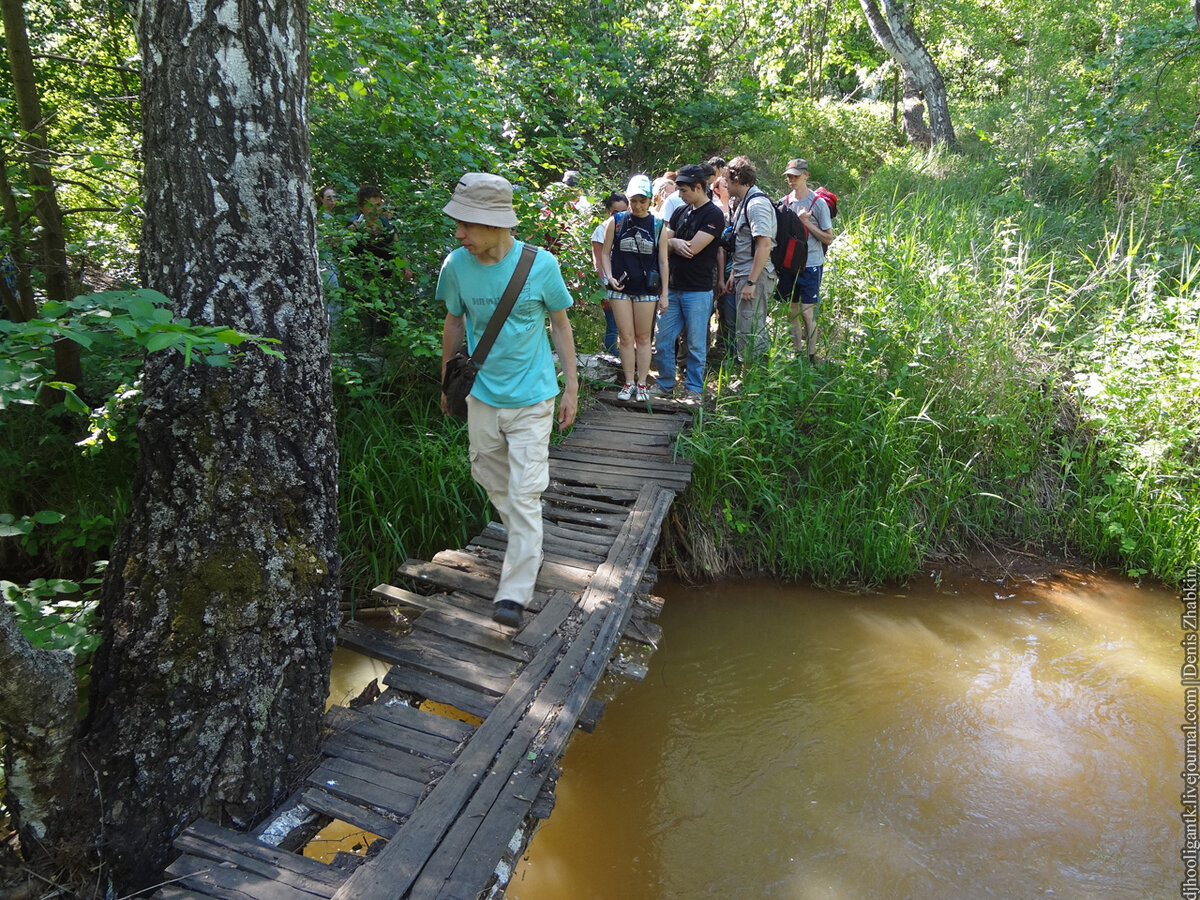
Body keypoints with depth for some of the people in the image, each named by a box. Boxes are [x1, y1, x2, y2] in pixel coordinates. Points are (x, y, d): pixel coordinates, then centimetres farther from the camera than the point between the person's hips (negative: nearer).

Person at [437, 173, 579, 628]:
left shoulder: (540, 264, -14)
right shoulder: (456, 266, -7)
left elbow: (560, 324, 0)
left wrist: (571, 389, 1)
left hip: (531, 398, -3)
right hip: (481, 396, 4)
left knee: (524, 494, -6)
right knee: (493, 482, 17)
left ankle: (514, 593, -1)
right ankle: (524, 544, 44)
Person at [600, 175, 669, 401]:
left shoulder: (658, 226, 3)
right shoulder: (616, 222, 3)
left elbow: (663, 262, 5)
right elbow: (605, 253, 8)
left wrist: (664, 294, 2)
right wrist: (609, 277, -7)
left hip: (646, 289, 0)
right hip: (620, 288, 0)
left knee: (643, 338, 5)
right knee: (626, 337, 3)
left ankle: (642, 383, 13)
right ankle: (629, 383, 12)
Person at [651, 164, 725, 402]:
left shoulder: (713, 215, -9)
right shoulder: (680, 212, 13)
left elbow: (692, 249, -17)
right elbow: (663, 245, 10)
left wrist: (672, 240, 0)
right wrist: (675, 243, -12)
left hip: (698, 290, -7)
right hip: (673, 287, 7)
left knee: (696, 344, 3)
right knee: (663, 339, 9)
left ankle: (694, 389, 14)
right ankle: (665, 383, 23)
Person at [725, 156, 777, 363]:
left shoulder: (757, 203, -15)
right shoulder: (745, 202, 18)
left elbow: (764, 245, -23)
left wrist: (751, 282, -25)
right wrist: (735, 275, 21)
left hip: (755, 276, -11)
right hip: (745, 275, 11)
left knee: (749, 332, -10)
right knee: (755, 332, 14)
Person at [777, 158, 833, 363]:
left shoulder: (818, 203, -6)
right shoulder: (784, 201, 8)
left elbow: (828, 238, -6)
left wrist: (806, 222, -14)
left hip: (810, 265, -5)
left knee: (807, 312, -6)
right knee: (791, 311, 8)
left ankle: (811, 356, 3)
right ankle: (797, 352, 19)